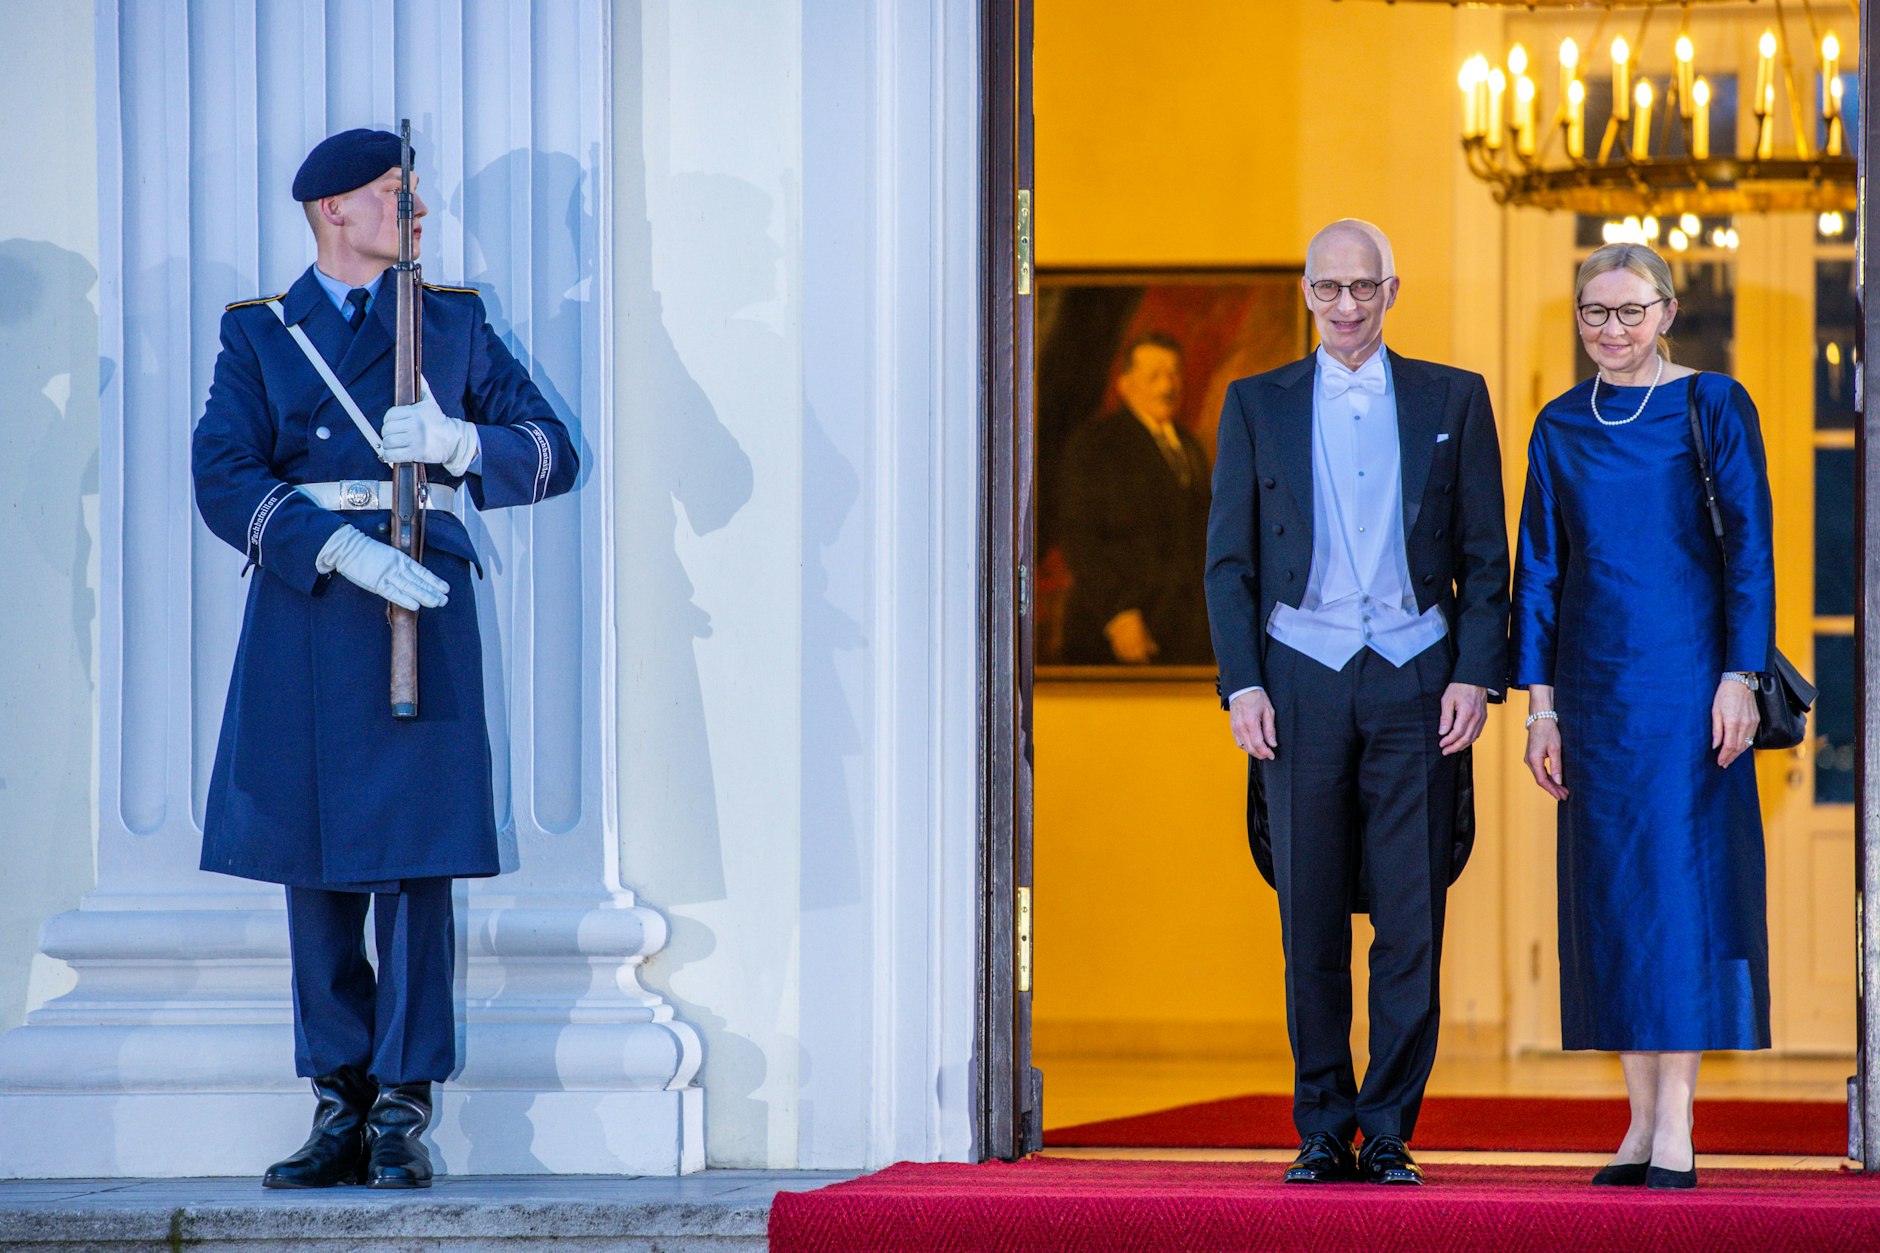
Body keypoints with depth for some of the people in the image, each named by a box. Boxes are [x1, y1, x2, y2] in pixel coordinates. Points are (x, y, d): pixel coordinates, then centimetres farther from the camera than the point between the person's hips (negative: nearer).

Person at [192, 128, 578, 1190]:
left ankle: (404, 1117, -4)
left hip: (423, 599, 0)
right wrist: (342, 548, -18)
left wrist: (457, 441, -12)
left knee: (417, 860, -6)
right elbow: (225, 475, -4)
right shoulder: (259, 334, 10)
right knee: (316, 869, 0)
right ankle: (340, 1112, 7)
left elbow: (556, 455, 9)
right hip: (305, 606, 0)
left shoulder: (455, 323, 14)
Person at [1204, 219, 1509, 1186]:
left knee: (1412, 921, -3)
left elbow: (1486, 556, 8)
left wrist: (1476, 675, -3)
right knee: (1312, 923, 2)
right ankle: (1323, 1131, 8)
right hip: (1303, 679, 0)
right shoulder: (1257, 406, 9)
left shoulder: (1453, 401, 9)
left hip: (1416, 679, 0)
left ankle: (1389, 1131, 3)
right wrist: (1243, 684, -3)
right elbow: (1228, 562, 8)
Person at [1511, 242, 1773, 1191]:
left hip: (1686, 674, -4)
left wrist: (1739, 677, -11)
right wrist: (1540, 704, 6)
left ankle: (1676, 1128, -10)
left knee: (1678, 874, -9)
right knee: (1609, 889, 3)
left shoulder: (1713, 408, -1)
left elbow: (1749, 550, -4)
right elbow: (1539, 571, 12)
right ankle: (1641, 1118, 7)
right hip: (1595, 679, 4)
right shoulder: (1560, 428, 10)